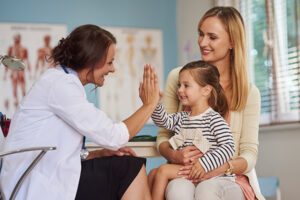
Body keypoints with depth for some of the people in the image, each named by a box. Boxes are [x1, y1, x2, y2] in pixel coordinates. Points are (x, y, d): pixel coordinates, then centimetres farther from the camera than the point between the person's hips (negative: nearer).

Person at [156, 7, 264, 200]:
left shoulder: (249, 92, 5)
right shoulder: (178, 77, 7)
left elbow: (249, 154, 1)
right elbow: (164, 135, 10)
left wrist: (220, 168, -20)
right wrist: (173, 155, -14)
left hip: (231, 178, 0)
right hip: (186, 175, 1)